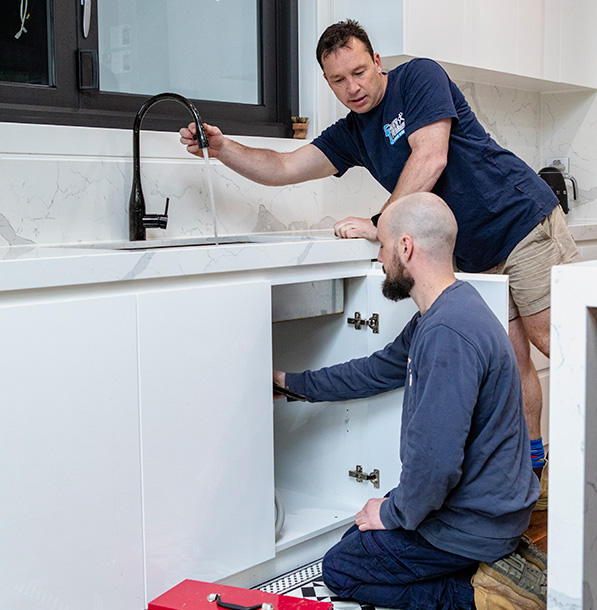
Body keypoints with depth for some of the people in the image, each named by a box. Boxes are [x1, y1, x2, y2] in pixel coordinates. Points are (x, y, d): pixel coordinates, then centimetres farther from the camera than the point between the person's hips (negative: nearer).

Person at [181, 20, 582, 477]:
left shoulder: (419, 77, -7)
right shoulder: (351, 135, 12)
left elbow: (430, 160, -19)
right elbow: (283, 169, 10)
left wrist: (379, 225, -16)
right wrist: (221, 147, -3)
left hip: (526, 221, -6)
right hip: (477, 255, 6)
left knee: (552, 340, -9)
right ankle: (530, 461, 16)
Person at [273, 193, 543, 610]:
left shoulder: (448, 333, -30)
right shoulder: (440, 313, 4)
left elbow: (435, 459, -33)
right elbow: (379, 370, 19)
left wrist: (394, 513, -13)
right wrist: (292, 381, 25)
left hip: (474, 525, -10)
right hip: (488, 501, 10)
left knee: (341, 569, 7)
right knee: (357, 540, 25)